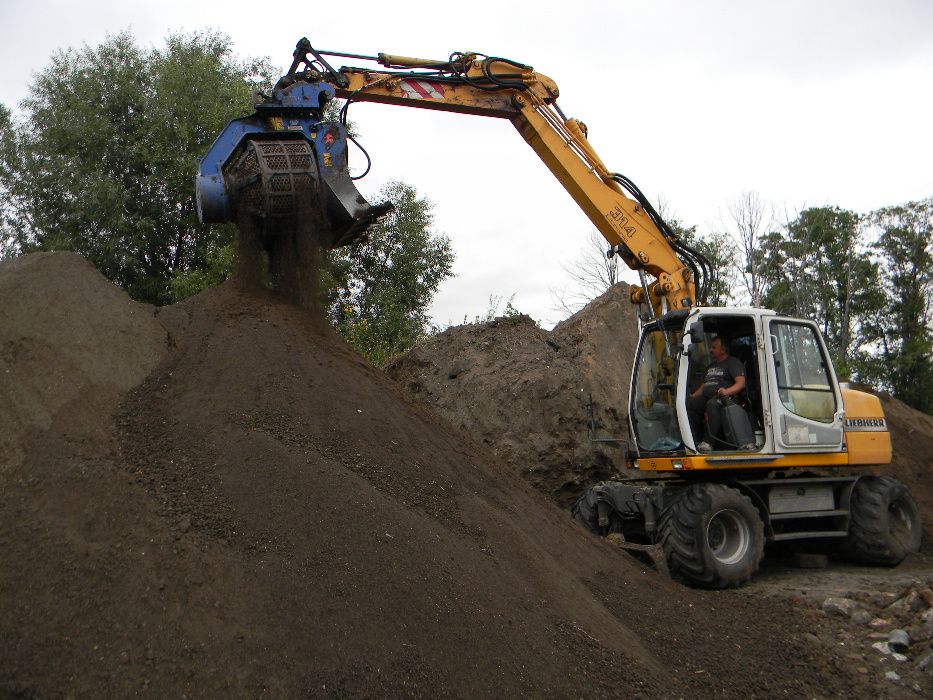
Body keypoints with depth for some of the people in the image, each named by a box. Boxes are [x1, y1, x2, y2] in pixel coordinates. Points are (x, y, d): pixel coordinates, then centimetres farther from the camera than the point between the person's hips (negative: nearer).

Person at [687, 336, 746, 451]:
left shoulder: (733, 362, 7)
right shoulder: (711, 366, 32)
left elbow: (741, 383, -8)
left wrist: (727, 391, -27)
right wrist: (694, 396, 11)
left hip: (722, 397, -7)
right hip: (706, 397, 7)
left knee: (712, 404, -41)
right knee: (688, 403, -24)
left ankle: (708, 442, -46)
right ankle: (695, 440, -28)